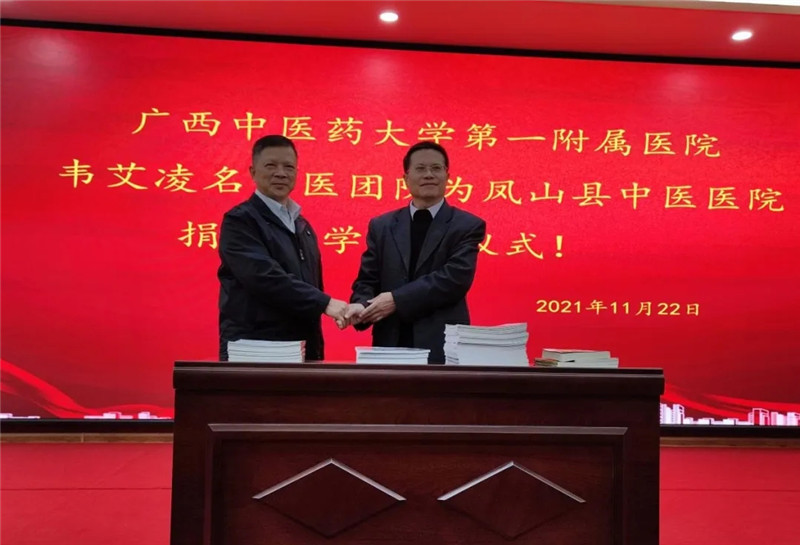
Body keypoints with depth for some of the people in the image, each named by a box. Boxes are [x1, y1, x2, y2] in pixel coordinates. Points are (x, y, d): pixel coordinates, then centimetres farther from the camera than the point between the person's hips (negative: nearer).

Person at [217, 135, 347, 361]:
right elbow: (265, 277, -21)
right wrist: (325, 303, -22)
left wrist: (317, 350, 12)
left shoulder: (302, 225, 15)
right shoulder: (240, 220, -8)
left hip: (301, 351, 7)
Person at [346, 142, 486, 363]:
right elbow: (367, 280, 8)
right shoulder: (381, 226, 11)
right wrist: (361, 304, -16)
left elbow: (455, 277, -13)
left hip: (443, 347, -2)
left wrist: (397, 299, -18)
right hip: (391, 345, 3)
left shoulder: (467, 226, 0)